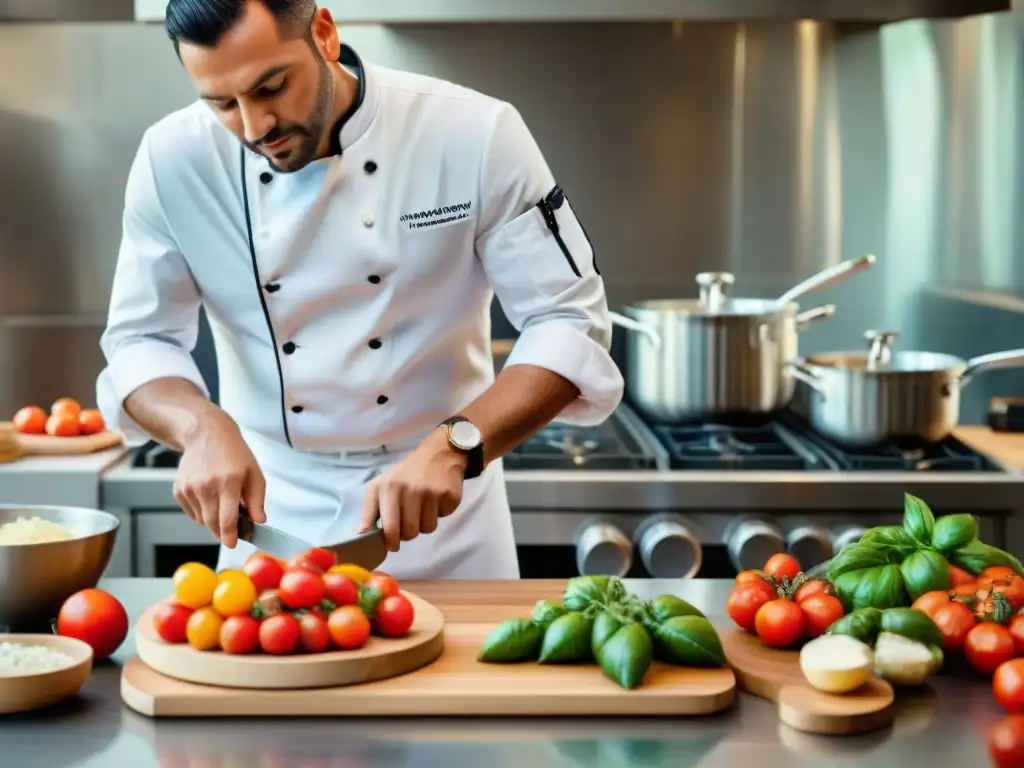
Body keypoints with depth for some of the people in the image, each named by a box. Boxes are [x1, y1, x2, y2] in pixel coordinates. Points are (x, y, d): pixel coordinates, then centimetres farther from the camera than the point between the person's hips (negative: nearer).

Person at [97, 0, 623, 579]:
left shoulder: (475, 134, -18)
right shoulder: (173, 161, -12)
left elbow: (570, 324, -17)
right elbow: (139, 342, -4)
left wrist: (454, 447, -32)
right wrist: (203, 426, -26)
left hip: (442, 495, -1)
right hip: (271, 506, 2)